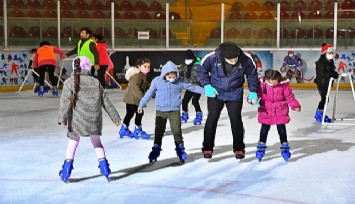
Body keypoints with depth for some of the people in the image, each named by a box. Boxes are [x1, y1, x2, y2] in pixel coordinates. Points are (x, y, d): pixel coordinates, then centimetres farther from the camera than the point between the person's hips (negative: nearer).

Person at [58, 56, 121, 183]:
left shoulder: (70, 82, 0)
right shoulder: (96, 82, 8)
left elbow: (66, 101, -11)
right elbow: (106, 102, 10)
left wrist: (63, 118, -13)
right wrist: (115, 117, 16)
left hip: (77, 120, -2)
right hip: (95, 119, 2)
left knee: (73, 141, 10)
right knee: (96, 141, 20)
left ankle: (68, 165, 4)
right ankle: (103, 163, 18)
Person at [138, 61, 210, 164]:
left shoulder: (180, 81, -6)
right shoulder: (157, 81, -6)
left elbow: (192, 87, 2)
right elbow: (149, 93, 5)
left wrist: (206, 91, 1)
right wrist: (141, 105, 12)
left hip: (175, 111, 0)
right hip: (160, 111, 0)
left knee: (177, 131, 0)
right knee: (159, 131, 6)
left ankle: (180, 149, 16)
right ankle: (156, 150, 19)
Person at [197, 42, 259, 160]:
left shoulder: (245, 60, -20)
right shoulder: (212, 57, -24)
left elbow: (252, 75, 0)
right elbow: (201, 70, -6)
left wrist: (253, 92, -3)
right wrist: (207, 86, -13)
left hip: (235, 94, 0)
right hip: (215, 92, 0)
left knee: (236, 119, 0)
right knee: (212, 119, 0)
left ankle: (239, 148, 17)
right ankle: (207, 148, 15)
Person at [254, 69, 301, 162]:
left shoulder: (284, 85, -12)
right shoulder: (262, 84, -13)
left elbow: (289, 97, -4)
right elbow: (257, 93, -5)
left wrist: (295, 106, -11)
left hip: (280, 112, 0)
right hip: (266, 112, 0)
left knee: (282, 130, 6)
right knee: (264, 130, 8)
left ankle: (285, 147, 20)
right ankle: (261, 147, 22)